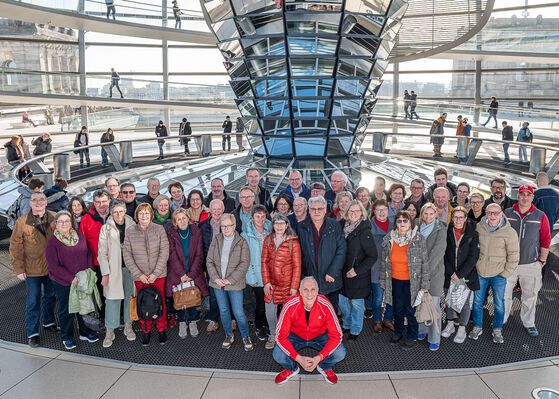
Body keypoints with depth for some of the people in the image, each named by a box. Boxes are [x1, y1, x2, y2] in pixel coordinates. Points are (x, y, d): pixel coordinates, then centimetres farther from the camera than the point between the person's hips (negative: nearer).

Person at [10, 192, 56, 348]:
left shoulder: (54, 218, -3)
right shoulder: (22, 222, -10)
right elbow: (15, 247, -7)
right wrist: (19, 269, -9)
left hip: (52, 267, 3)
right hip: (32, 270, -3)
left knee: (50, 296, 19)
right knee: (33, 301, 4)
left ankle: (48, 323, 39)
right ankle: (32, 333, 17)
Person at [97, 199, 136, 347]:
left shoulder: (132, 226, 1)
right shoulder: (106, 229, -4)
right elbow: (102, 254, -3)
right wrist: (105, 273, -8)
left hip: (131, 268, 2)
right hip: (113, 269, -2)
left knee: (130, 296, 10)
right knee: (112, 299, -1)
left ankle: (128, 327, 26)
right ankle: (110, 332, 9)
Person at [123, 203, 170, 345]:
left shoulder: (159, 229, -3)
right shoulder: (130, 231, -1)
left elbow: (164, 252, -5)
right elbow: (127, 255, -2)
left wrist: (155, 273, -11)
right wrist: (139, 274, -10)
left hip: (158, 274, 0)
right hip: (139, 276, 0)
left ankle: (161, 330, 24)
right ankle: (145, 331, 25)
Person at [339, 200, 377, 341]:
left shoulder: (364, 232, -18)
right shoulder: (342, 227, 0)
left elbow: (372, 256, -16)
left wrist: (357, 271, -19)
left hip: (357, 276, -5)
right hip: (342, 272, 6)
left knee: (356, 303, 9)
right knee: (342, 300, 17)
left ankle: (355, 330, 29)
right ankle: (347, 325, 40)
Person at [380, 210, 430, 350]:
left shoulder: (419, 240, -8)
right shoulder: (388, 240, 1)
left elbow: (424, 263, -5)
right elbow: (384, 262, 8)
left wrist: (424, 284, -6)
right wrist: (383, 281, 9)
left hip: (412, 281, -3)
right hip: (395, 281, 3)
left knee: (410, 310, 5)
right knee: (397, 308, 15)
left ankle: (412, 337, 24)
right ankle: (398, 333, 35)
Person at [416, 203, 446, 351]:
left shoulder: (440, 230, -6)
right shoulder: (419, 228, 8)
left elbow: (437, 252, -13)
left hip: (435, 272, -4)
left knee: (434, 305, -3)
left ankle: (434, 339, 8)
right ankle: (423, 330, 30)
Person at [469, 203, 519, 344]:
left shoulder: (509, 232, -11)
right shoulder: (478, 228, -4)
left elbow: (513, 256, -4)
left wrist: (505, 274, -6)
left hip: (498, 274, -2)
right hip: (479, 272, 2)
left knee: (499, 304, 8)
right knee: (477, 301, 12)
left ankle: (497, 330, 28)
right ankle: (477, 327, 30)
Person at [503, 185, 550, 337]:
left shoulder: (540, 216, -1)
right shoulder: (507, 213, 0)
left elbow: (545, 240, 3)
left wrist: (542, 261, 1)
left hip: (531, 264, 0)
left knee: (530, 296, 11)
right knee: (504, 293, 8)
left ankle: (529, 323, 28)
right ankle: (502, 319, 27)